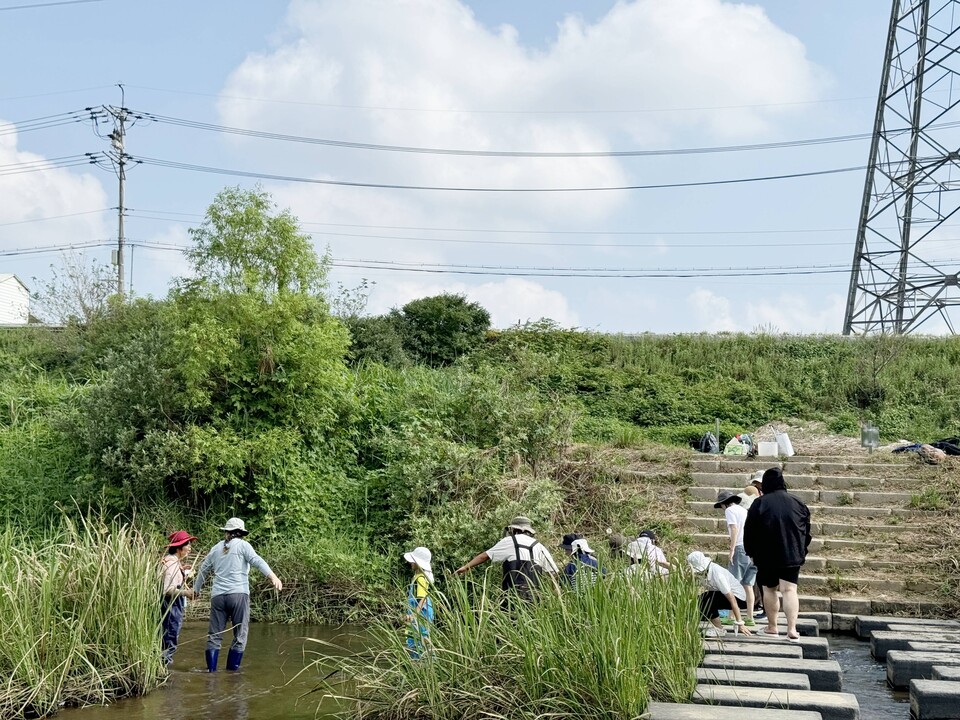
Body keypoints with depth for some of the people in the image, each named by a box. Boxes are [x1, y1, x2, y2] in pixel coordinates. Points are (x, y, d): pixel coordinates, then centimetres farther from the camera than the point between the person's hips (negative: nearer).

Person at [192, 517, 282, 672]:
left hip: (217, 596, 4)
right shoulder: (242, 545, 3)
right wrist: (273, 577, -24)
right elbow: (257, 561, -13)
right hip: (238, 594, -4)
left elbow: (203, 569, 27)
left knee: (214, 636, 7)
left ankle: (211, 670, 4)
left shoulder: (216, 548, 17)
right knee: (240, 636, 1)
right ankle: (232, 670, -2)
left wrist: (196, 589, 42)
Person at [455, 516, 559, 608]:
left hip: (515, 594, -4)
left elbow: (485, 556, 10)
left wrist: (466, 567, 19)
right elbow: (554, 572, 13)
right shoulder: (539, 546, 18)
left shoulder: (510, 542, 7)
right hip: (534, 596, 5)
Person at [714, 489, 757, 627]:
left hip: (741, 548, -7)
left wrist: (731, 550, -13)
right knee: (748, 585, 9)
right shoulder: (744, 510, 23)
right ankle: (750, 618, 7)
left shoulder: (730, 510, 2)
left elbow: (734, 529, -10)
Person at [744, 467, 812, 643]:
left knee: (769, 589, 12)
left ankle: (772, 627, 17)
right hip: (792, 556, 2)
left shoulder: (759, 503, -7)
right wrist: (801, 552, 20)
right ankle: (792, 629, -13)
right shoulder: (797, 503, 3)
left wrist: (751, 553, 12)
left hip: (767, 556, -2)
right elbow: (807, 531, 10)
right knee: (789, 590, -2)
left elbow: (749, 532, -2)